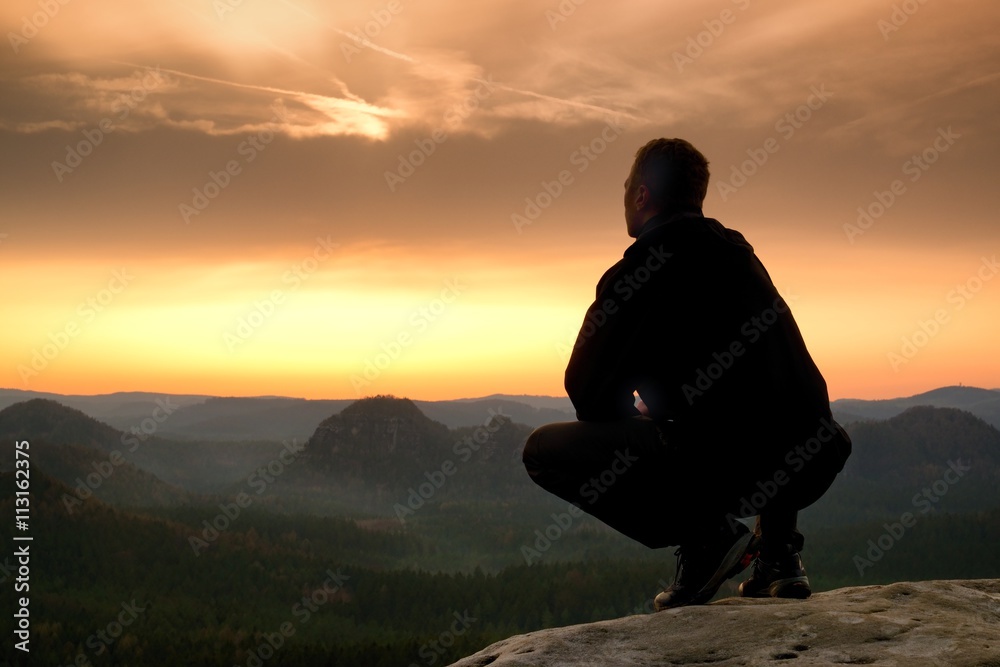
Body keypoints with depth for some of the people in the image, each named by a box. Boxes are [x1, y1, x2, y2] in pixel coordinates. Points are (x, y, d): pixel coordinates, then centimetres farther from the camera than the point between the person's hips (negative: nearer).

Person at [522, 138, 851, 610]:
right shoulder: (739, 254, 19)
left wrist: (635, 423, 23)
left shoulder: (644, 268, -2)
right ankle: (778, 550, 22)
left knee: (543, 450, 3)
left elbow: (588, 391, 0)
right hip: (806, 469, 7)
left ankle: (704, 533, -3)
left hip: (717, 464, -7)